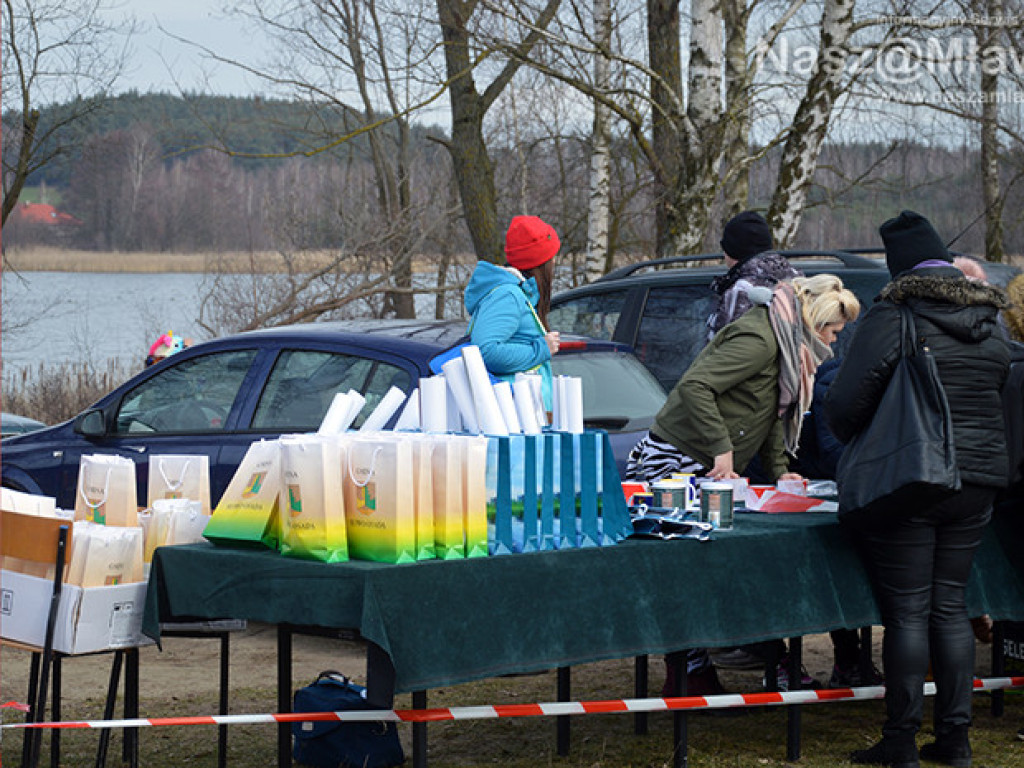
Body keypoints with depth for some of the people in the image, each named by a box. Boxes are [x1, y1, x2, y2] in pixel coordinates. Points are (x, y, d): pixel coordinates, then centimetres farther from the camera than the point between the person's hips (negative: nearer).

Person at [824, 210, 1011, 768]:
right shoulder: (989, 326, 9)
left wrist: (856, 443, 6)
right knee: (949, 606, 13)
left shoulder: (891, 319, -11)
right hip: (977, 481, 6)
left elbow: (845, 403, -14)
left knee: (907, 612, -1)